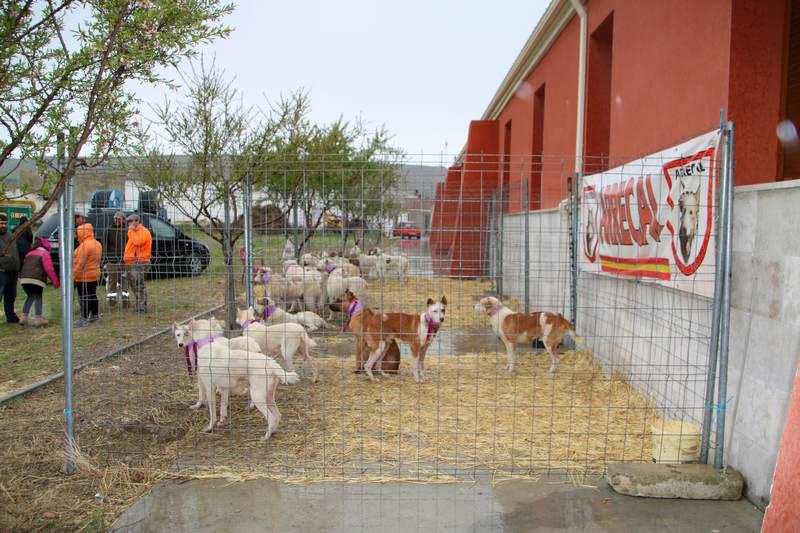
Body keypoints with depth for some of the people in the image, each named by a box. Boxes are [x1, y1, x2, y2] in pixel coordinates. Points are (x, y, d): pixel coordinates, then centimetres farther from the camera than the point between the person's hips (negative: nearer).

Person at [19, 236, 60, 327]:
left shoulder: (29, 253, 26)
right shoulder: (45, 254, 4)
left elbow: (24, 266, 25)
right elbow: (49, 270, -5)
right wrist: (55, 282, -1)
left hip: (24, 279, 6)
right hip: (36, 280, -6)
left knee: (30, 297, 21)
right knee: (38, 298, 5)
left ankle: (23, 317, 15)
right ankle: (38, 319, -2)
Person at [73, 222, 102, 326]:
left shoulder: (85, 245, -20)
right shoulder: (97, 244, 10)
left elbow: (80, 263, -21)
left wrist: (73, 275, -17)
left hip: (84, 276, -9)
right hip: (94, 274, 10)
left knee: (83, 297, -6)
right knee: (92, 295, 17)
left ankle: (84, 318, -5)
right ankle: (95, 315, 24)